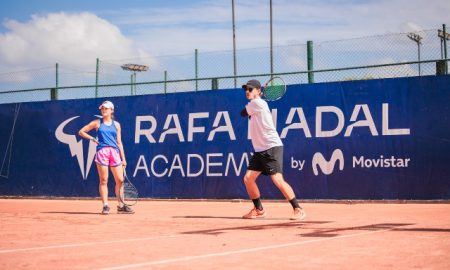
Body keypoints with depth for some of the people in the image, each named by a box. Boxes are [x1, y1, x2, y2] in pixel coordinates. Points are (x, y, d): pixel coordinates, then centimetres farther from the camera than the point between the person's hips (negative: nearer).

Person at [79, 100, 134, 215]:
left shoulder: (116, 125, 13)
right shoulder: (97, 123, 9)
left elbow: (119, 142, 14)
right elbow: (81, 132, 14)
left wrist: (123, 159, 10)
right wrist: (92, 139, 3)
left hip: (114, 152, 2)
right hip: (102, 152, -2)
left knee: (120, 180, -1)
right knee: (103, 180, -3)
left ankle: (121, 206, 10)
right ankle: (105, 206, 1)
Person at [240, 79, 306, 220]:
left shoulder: (258, 103, -9)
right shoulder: (254, 105, 17)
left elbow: (243, 113, 2)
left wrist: (249, 108, 19)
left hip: (272, 148, -10)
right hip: (259, 150, 10)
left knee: (277, 180, -19)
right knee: (248, 178, 4)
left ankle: (298, 209, -13)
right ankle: (259, 209, 17)